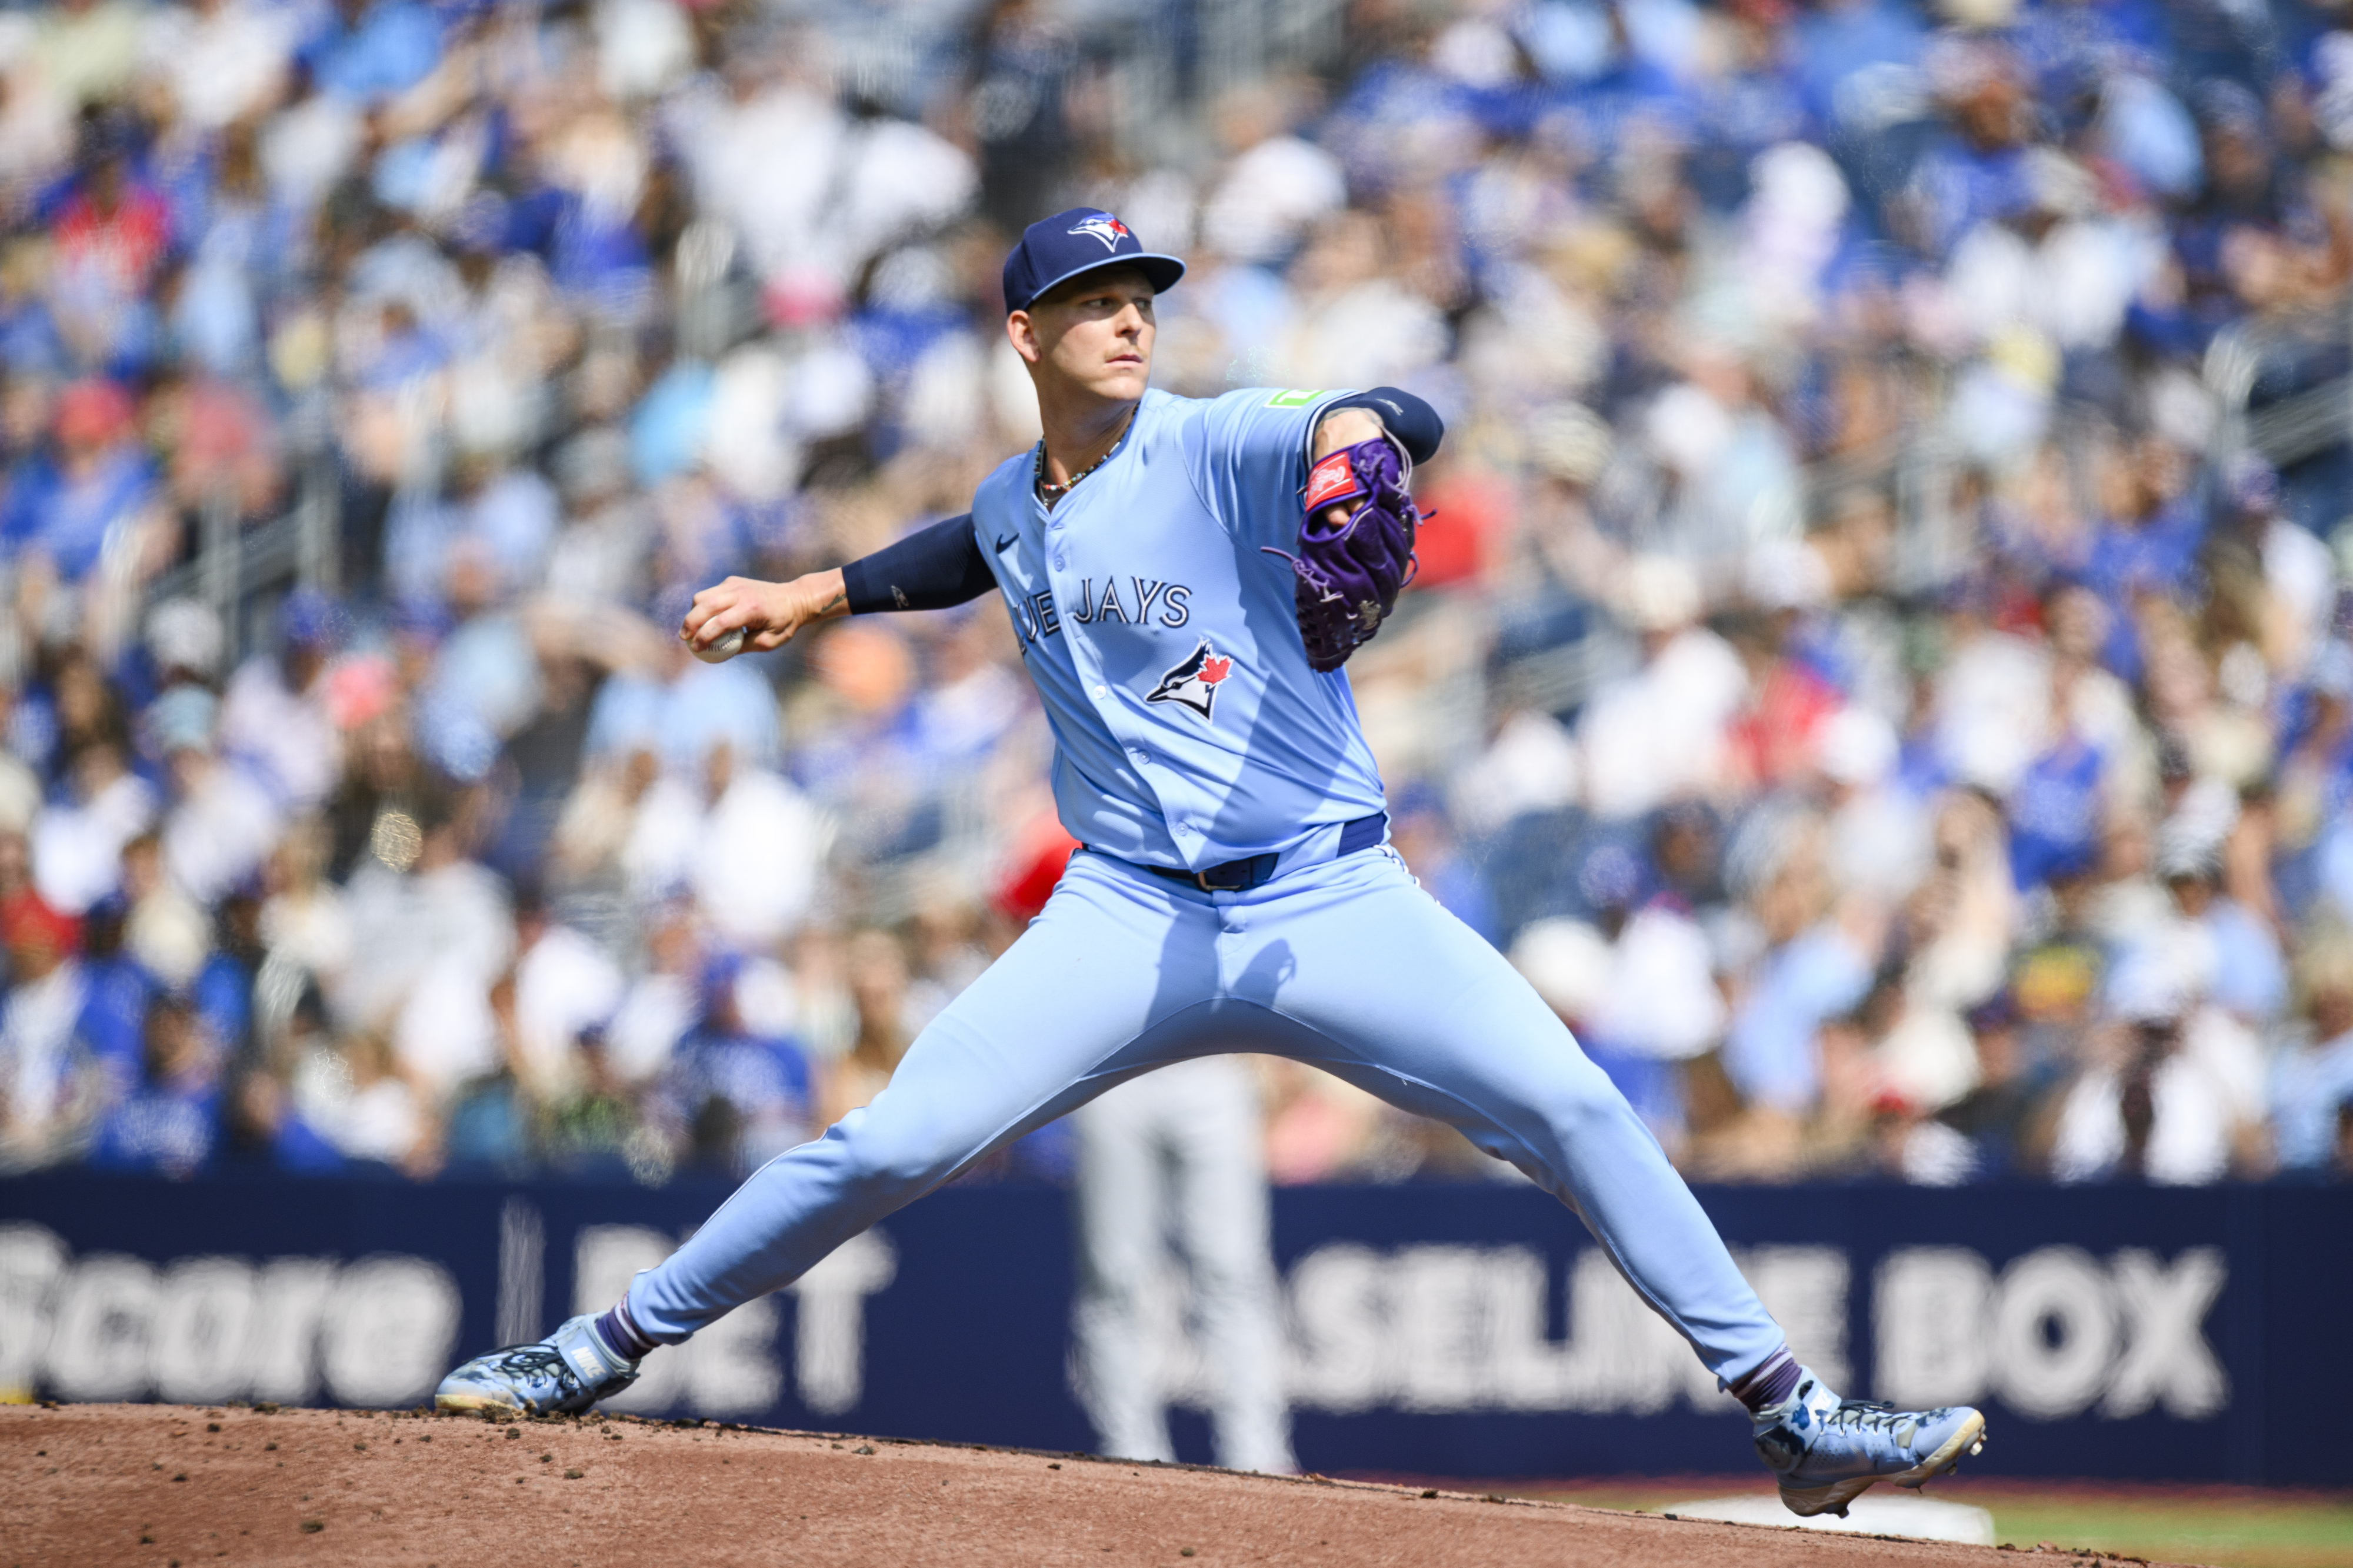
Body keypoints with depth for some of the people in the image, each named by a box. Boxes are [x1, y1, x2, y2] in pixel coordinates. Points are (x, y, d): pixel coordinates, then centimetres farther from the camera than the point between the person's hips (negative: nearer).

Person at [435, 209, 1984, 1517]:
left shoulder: (1218, 447, -7)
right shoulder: (1014, 504, 10)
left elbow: (1403, 417, -26)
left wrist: (1353, 442, -48)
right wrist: (811, 597, 31)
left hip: (1331, 903, -3)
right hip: (1133, 919, 3)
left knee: (1571, 1106, -18)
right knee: (887, 1149, -8)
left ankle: (1794, 1417, -11)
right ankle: (607, 1349, 7)